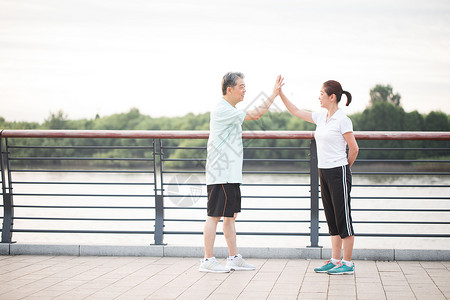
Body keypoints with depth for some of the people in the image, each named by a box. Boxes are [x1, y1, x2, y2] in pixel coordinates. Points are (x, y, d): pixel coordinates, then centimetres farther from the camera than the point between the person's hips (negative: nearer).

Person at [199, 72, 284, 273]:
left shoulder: (230, 111, 18)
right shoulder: (222, 110, -15)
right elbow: (255, 115, -15)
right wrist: (274, 93, -8)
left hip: (231, 174, 10)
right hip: (220, 175, -10)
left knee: (231, 215, 12)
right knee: (214, 216, -6)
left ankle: (234, 258, 18)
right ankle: (207, 260, -2)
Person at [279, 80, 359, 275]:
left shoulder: (342, 120, -12)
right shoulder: (321, 117, 10)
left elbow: (354, 149, -8)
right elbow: (296, 112, 18)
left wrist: (344, 168, 5)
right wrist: (280, 93, 11)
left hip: (338, 172, -8)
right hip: (324, 171, 8)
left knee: (342, 217, -2)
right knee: (331, 217, 11)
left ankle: (347, 263, 4)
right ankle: (335, 261, 17)